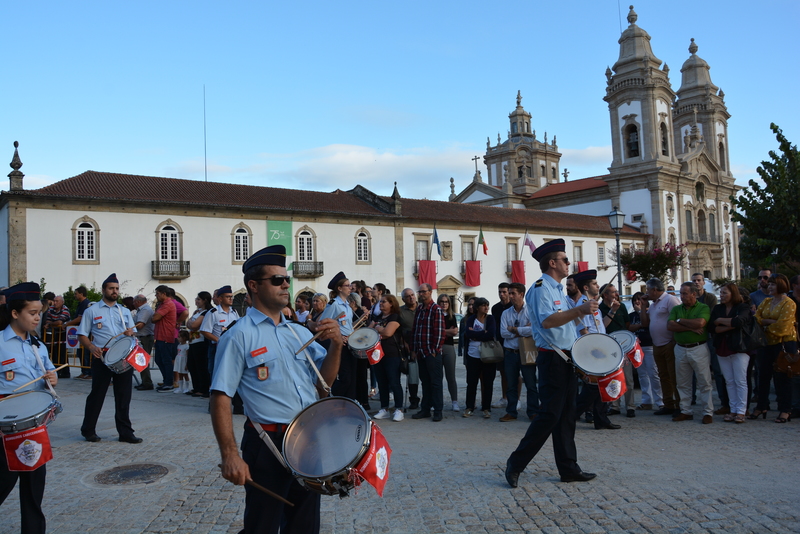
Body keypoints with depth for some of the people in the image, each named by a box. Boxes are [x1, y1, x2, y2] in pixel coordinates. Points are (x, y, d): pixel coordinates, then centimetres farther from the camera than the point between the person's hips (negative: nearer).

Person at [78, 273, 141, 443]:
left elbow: (133, 331, 18)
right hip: (102, 358, -3)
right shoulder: (92, 310, 3)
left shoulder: (124, 311, 15)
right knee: (97, 394, 4)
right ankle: (88, 430, 20)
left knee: (124, 396, 6)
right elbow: (82, 335, 2)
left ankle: (125, 432, 13)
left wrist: (130, 333, -7)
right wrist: (91, 347, -18)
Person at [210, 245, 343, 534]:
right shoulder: (239, 336, -10)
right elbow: (220, 399, -13)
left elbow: (322, 383, 8)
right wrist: (230, 455, -20)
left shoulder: (300, 332, 8)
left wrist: (336, 346, -9)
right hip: (268, 445, -6)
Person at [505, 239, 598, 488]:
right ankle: (516, 463, 1)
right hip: (552, 358, -10)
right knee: (550, 414, -9)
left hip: (567, 359, 10)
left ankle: (569, 468, 18)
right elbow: (547, 320, -27)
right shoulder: (541, 288, -12)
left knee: (566, 415, 11)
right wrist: (579, 310, -32)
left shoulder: (558, 290, 19)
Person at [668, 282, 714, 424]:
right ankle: (685, 411, 19)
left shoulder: (703, 308, -3)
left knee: (704, 383, -1)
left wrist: (680, 320, -8)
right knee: (683, 383, 10)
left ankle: (708, 412, 7)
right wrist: (691, 327, -13)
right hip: (680, 349, 5)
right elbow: (670, 326, -5)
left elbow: (700, 323, -22)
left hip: (699, 348, -4)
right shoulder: (676, 309, 9)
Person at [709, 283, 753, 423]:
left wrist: (720, 320, -8)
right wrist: (730, 326, -14)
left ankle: (741, 411, 3)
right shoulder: (717, 308, 10)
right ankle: (733, 410, 13)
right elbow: (711, 327, -3)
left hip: (739, 348, -4)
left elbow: (739, 321, -21)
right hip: (722, 349, 4)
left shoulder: (743, 307, -2)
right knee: (729, 382, 7)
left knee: (740, 381, -2)